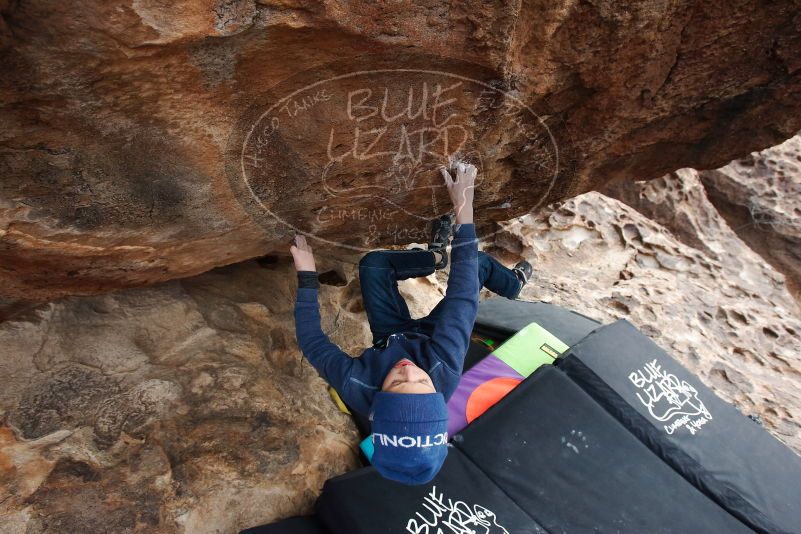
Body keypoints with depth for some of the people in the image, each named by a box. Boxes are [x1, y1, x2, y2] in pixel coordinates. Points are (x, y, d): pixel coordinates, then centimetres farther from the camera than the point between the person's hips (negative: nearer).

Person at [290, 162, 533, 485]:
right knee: (477, 263, -1)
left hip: (389, 340, 2)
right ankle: (513, 285, 37)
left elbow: (312, 342, -27)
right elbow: (464, 297, -41)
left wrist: (307, 278, -22)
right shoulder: (445, 373, -47)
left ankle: (435, 256, 22)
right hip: (428, 338, -1)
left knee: (374, 262, -7)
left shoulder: (357, 389, -46)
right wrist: (463, 207, -37)